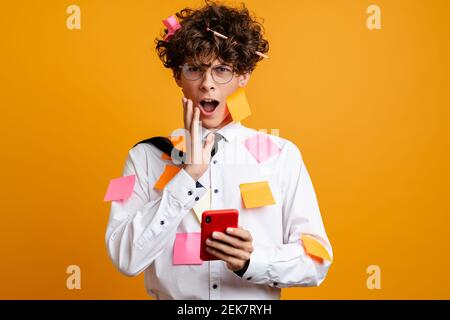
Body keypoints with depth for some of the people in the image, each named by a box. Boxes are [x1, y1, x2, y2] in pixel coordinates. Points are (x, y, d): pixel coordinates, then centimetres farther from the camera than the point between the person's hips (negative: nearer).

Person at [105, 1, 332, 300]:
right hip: (171, 294, 0)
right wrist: (187, 176, -16)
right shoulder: (146, 157, -2)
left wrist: (253, 260, -18)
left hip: (257, 297, 1)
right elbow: (126, 259, -11)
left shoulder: (282, 155, -2)